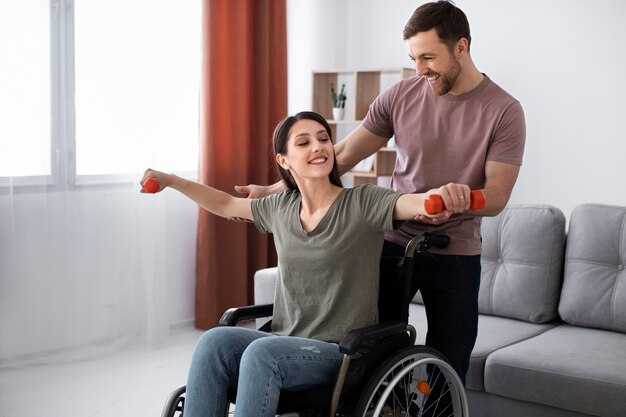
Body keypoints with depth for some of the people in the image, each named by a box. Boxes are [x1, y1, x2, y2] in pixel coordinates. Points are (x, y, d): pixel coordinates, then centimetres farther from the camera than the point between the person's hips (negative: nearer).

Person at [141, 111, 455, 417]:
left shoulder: (363, 203, -7)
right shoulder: (281, 208, 10)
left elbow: (419, 204, -25)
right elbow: (225, 205, 26)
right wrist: (171, 181, 19)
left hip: (344, 352, -5)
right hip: (287, 343, 5)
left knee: (261, 353, -32)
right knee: (214, 341, -23)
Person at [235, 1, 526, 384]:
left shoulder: (504, 111, -10)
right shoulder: (401, 96, -2)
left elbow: (497, 196, -13)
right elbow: (344, 155, 1)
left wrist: (462, 197, -37)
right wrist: (274, 191, -5)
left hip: (455, 255, -2)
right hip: (393, 241, 3)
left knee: (447, 369, 6)